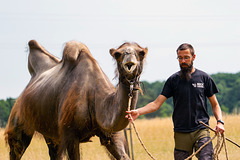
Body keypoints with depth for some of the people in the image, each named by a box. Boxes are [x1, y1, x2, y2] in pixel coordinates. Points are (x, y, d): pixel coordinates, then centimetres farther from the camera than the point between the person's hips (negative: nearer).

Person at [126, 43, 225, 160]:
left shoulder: (204, 78, 7)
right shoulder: (173, 80, 7)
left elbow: (214, 104, 13)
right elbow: (157, 103, 2)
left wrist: (220, 121, -5)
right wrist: (138, 112, -15)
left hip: (201, 130, -1)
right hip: (181, 133, 2)